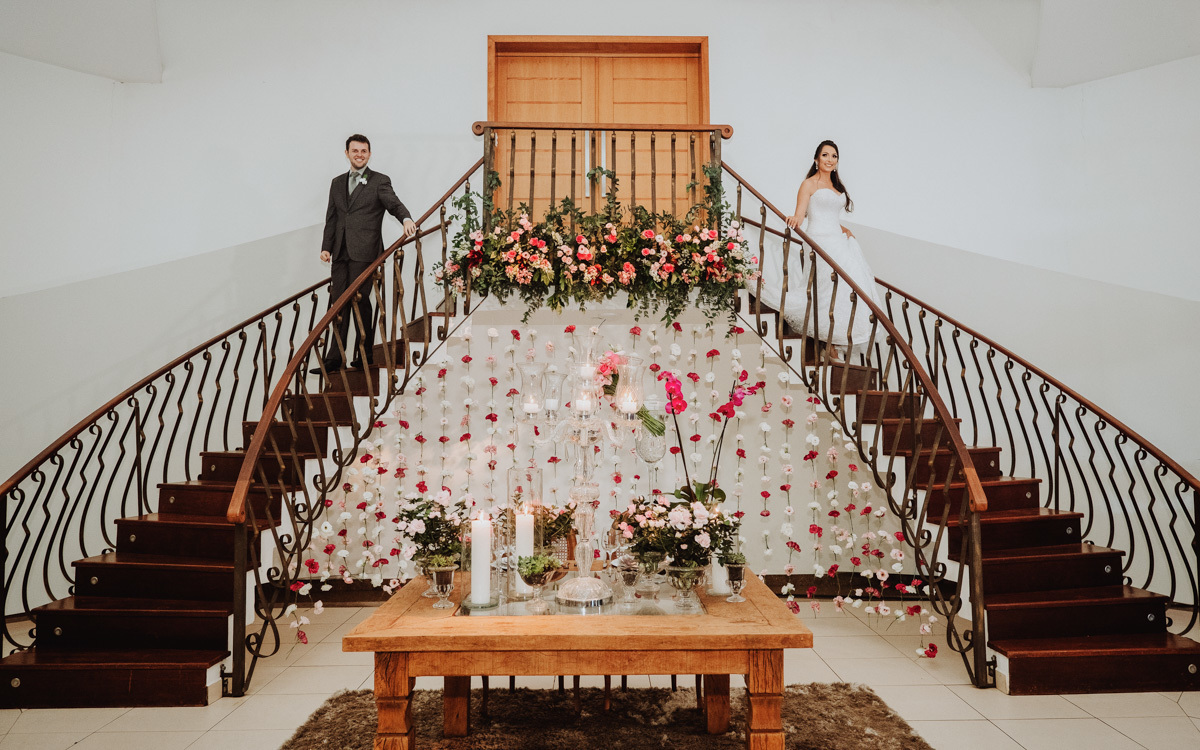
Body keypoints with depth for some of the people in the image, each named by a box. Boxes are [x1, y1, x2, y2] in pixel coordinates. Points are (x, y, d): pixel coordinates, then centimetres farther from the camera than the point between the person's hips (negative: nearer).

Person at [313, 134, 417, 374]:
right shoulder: (337, 183, 19)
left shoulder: (380, 181, 3)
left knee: (360, 301, -5)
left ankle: (365, 354, 9)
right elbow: (331, 218, 19)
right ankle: (334, 359, 9)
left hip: (364, 252, -5)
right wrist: (326, 247, 9)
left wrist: (406, 219, -35)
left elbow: (394, 203, -13)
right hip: (340, 254, 5)